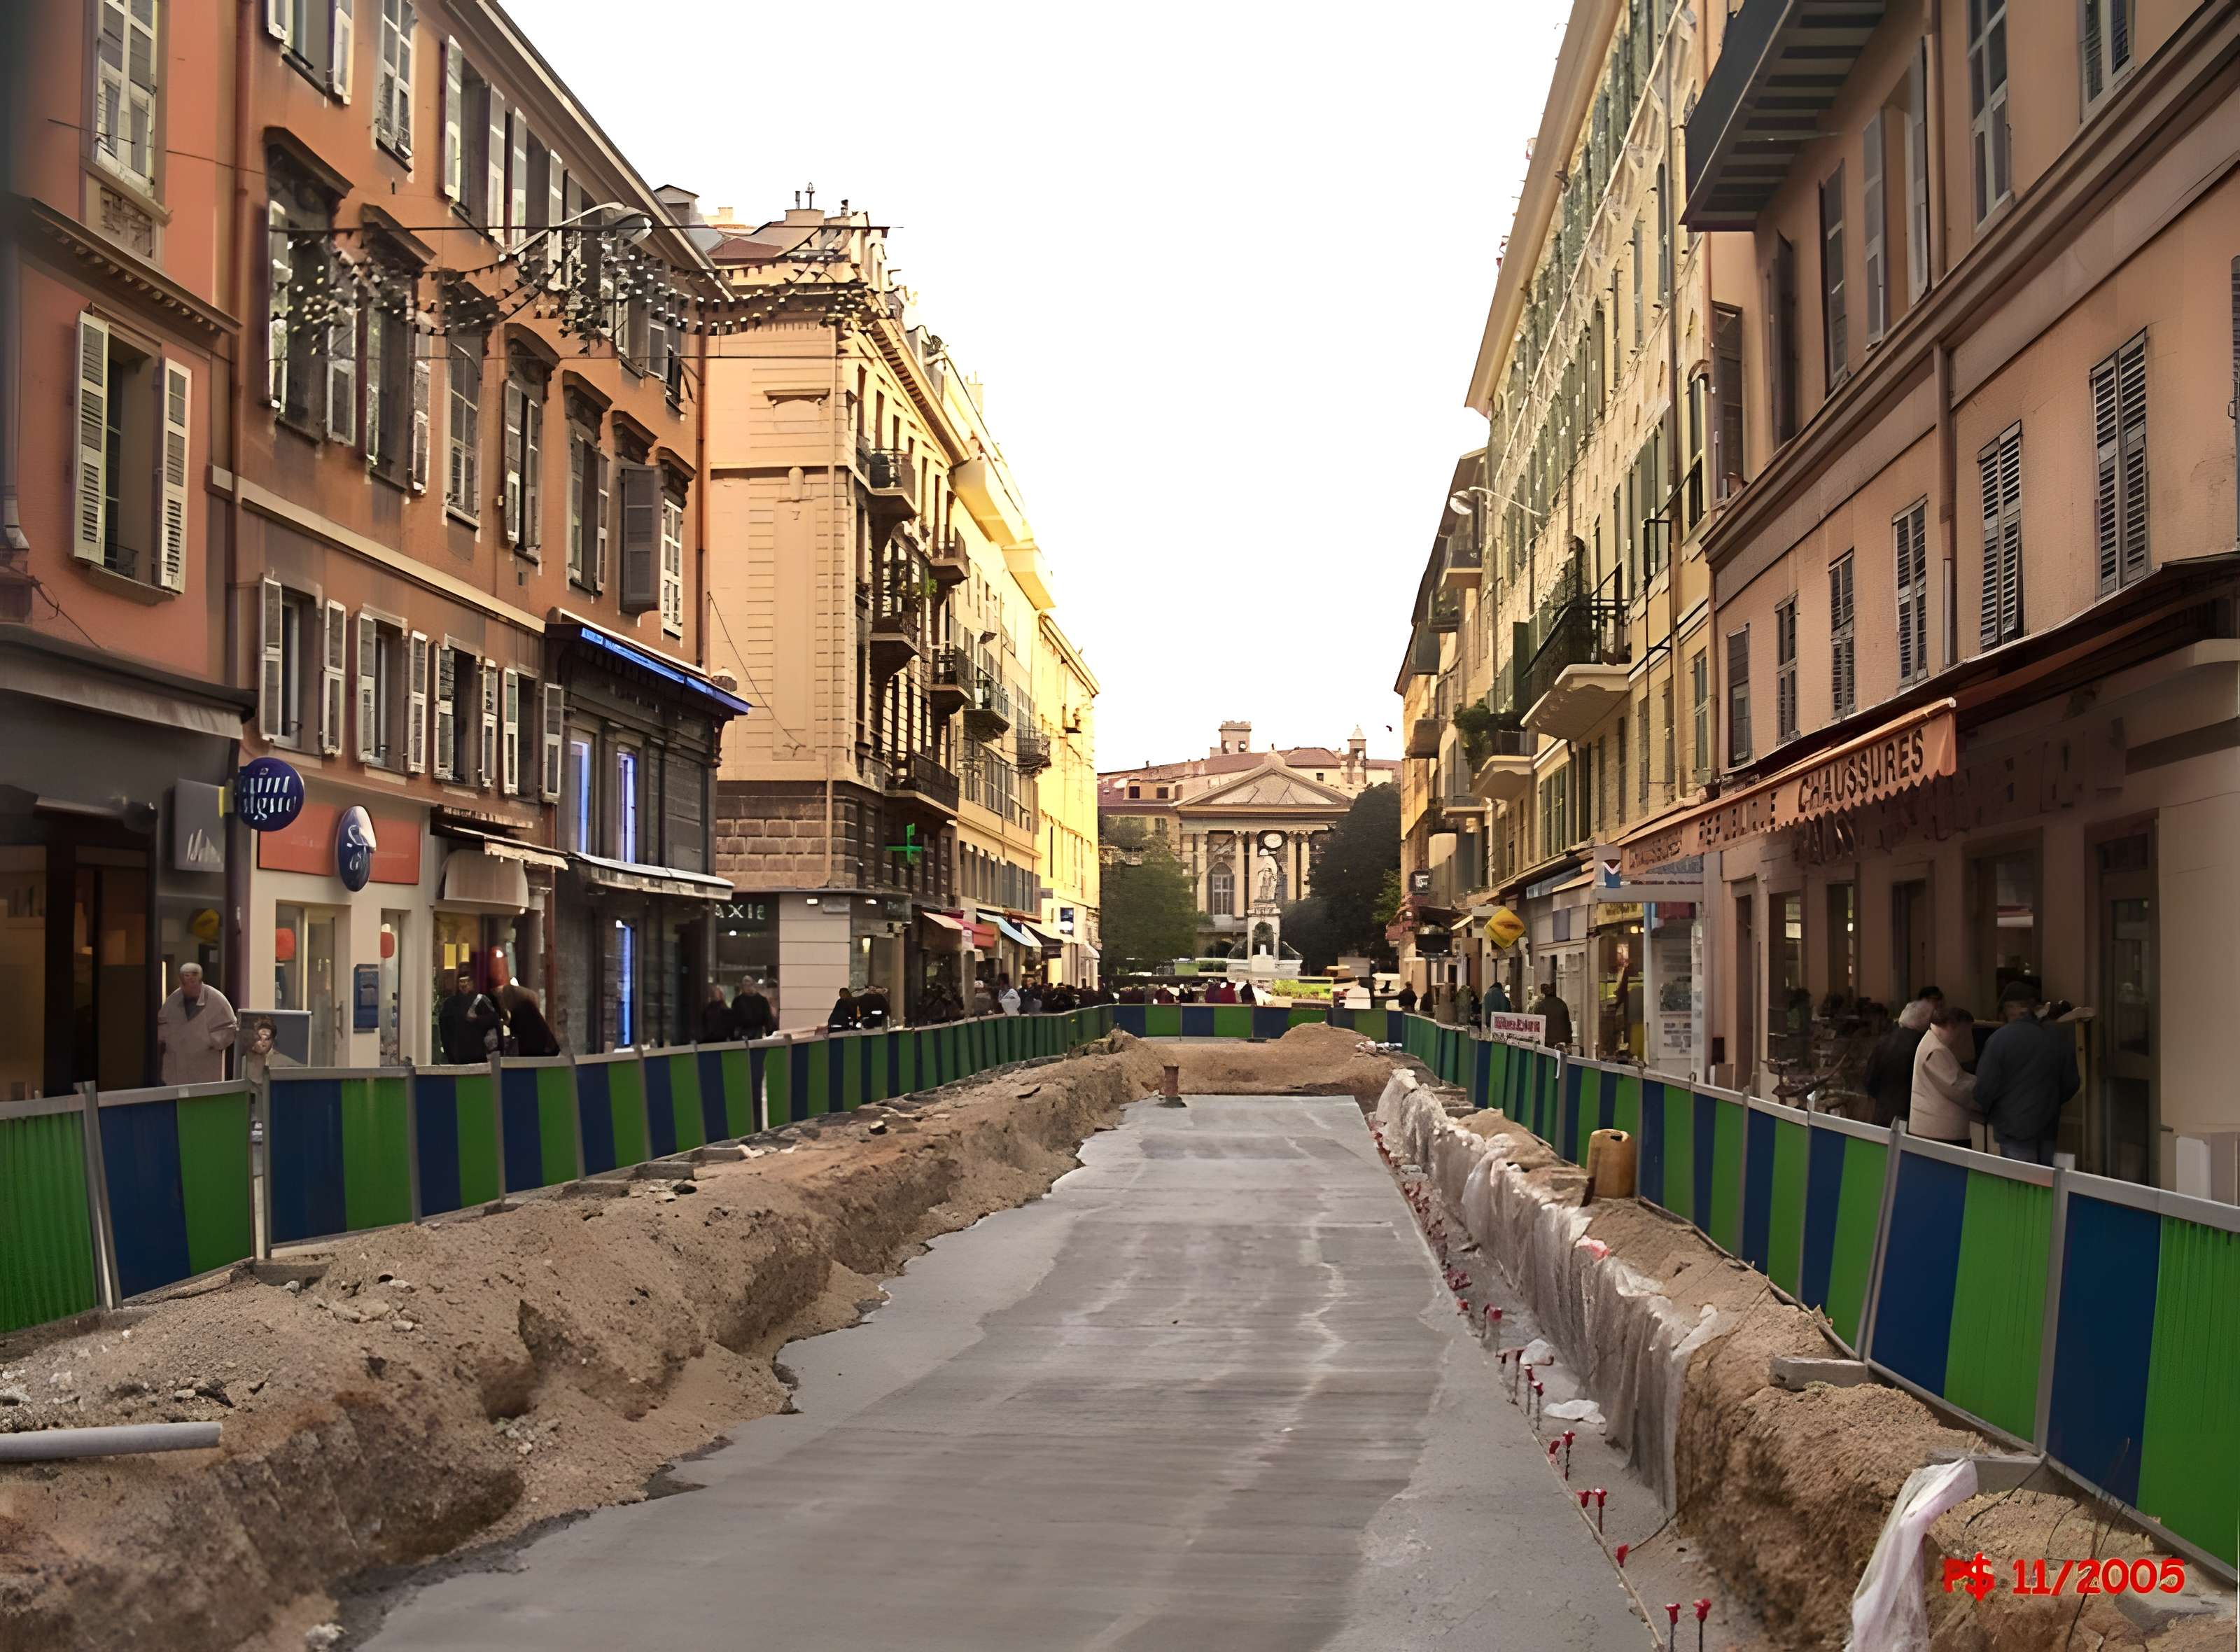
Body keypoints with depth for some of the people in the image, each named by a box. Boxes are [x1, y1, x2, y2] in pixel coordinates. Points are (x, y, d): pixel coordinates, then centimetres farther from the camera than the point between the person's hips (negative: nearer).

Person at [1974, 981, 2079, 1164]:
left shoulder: (2000, 1038, -16)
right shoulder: (2060, 1035, -1)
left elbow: (1985, 1087, -11)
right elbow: (2070, 1083, 7)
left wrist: (1986, 1110, 10)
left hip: (2014, 1128, -4)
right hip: (2048, 1125, 4)